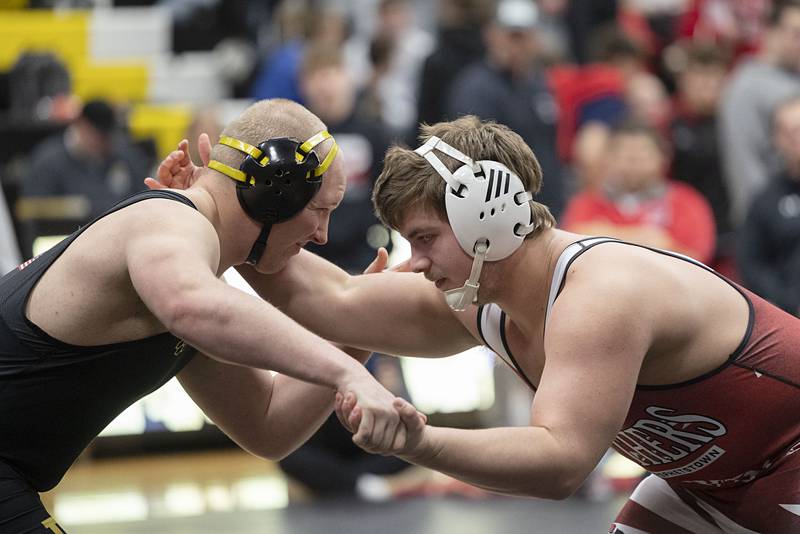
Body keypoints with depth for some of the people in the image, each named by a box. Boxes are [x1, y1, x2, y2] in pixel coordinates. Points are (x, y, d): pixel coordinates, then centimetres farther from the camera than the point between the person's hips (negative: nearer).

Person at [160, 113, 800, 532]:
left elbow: (559, 462, -43)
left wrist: (421, 444, -55)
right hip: (710, 480, 9)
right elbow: (334, 301, -3)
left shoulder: (600, 295, -33)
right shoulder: (477, 299, -6)